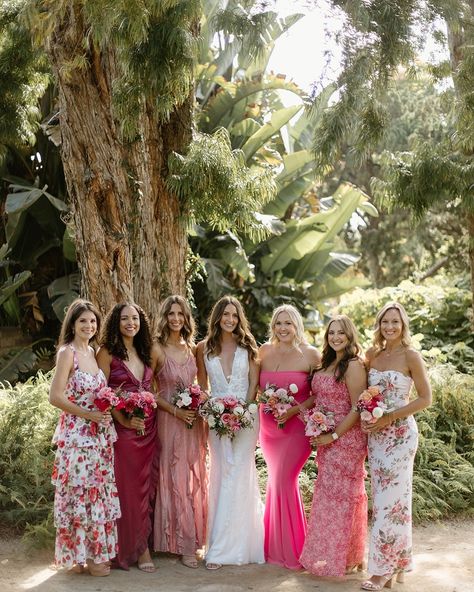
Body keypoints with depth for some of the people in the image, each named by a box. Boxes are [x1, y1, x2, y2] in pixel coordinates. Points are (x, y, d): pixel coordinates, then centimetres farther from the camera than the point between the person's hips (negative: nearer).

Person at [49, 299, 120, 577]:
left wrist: (107, 410, 1)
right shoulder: (68, 353, -11)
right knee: (81, 494, 0)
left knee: (99, 492, 12)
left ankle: (96, 551, 22)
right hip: (77, 434, -7)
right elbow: (56, 396, -17)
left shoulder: (92, 352, 10)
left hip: (100, 434, 7)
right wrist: (89, 415, -16)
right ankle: (83, 554, 11)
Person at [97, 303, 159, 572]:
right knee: (129, 487, -1)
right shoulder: (107, 353, -5)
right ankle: (136, 548, 10)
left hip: (149, 426, 6)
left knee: (148, 485, 9)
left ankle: (144, 542, 20)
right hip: (123, 427, -6)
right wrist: (124, 420, -18)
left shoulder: (145, 353, 13)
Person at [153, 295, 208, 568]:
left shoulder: (193, 349, 8)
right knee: (174, 478, -1)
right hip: (169, 420, -5)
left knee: (195, 478, 8)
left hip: (194, 420, 5)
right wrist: (176, 411, -15)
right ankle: (183, 544, 6)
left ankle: (195, 539, 17)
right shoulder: (158, 349, -6)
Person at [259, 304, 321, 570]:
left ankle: (290, 550, 9)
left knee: (283, 481, -6)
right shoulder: (265, 351, 4)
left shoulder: (310, 355, -8)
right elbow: (257, 386, 15)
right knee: (277, 480, 14)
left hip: (296, 427, -5)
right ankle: (276, 546, 27)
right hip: (268, 426, 5)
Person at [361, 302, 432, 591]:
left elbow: (425, 398, -8)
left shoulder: (411, 356, -8)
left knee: (391, 499, -5)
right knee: (383, 498, 9)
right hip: (376, 433, 6)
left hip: (400, 433, -6)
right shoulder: (372, 354, 9)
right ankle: (397, 564, 19)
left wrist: (389, 417, -14)